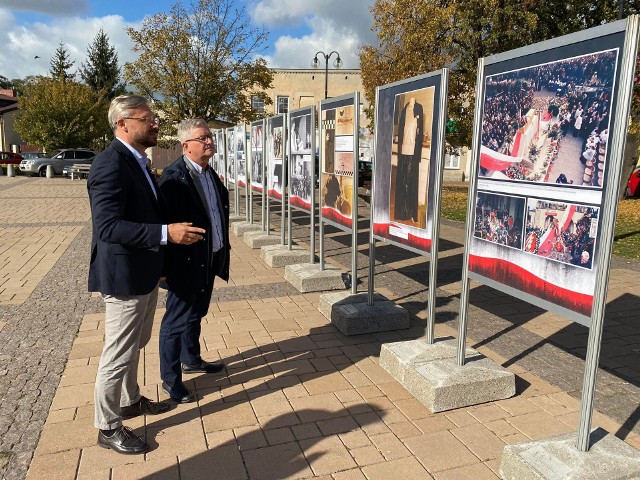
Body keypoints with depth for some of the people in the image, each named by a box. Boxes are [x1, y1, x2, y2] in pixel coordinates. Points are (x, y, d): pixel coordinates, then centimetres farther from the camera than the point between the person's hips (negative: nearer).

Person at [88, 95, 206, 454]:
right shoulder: (111, 164, -21)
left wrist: (158, 264, 21)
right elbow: (108, 226, -28)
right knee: (118, 354, 5)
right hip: (125, 277, -10)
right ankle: (108, 427, 23)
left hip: (145, 274, 10)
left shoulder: (137, 162, 11)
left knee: (134, 346, 24)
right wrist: (167, 233, -33)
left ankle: (130, 401, 43)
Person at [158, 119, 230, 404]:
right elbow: (166, 221, -21)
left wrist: (223, 250, 14)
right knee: (176, 320, 5)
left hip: (209, 260, 9)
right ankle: (170, 379, 20)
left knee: (196, 313, 24)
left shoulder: (210, 173, 9)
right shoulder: (174, 177, -18)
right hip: (186, 262, -8)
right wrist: (167, 266, -21)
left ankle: (191, 360, 43)